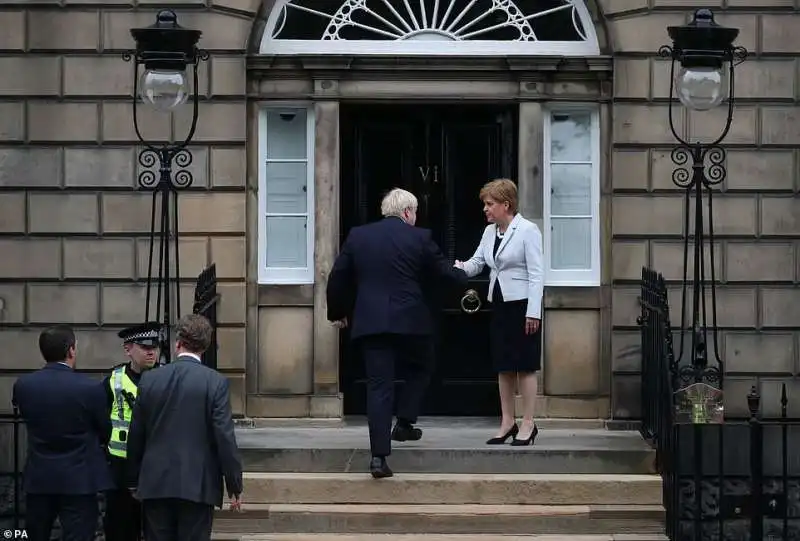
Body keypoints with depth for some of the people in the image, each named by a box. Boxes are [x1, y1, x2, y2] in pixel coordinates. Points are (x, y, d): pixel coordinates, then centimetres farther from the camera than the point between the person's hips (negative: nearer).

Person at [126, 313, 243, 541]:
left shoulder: (149, 379, 2)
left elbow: (135, 436, 8)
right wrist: (235, 486, -1)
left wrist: (135, 480, 18)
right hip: (197, 486, -2)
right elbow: (225, 438, -9)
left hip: (155, 484, 3)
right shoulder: (215, 382, -7)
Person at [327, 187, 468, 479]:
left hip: (369, 322, 2)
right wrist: (463, 277, 26)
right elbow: (443, 272, 4)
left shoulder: (357, 236, 7)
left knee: (378, 386, 1)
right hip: (410, 321, -2)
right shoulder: (420, 238, -1)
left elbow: (337, 277, 8)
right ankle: (404, 422, 12)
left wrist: (337, 312, 22)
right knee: (421, 367, 25)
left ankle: (379, 456, -6)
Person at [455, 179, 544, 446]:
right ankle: (508, 422, 18)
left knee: (525, 365, -2)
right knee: (503, 366, 10)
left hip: (522, 304, -7)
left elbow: (536, 273, -13)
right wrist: (460, 267, -15)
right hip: (499, 304, 7)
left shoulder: (528, 230, -11)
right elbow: (477, 262, 8)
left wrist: (533, 312, -17)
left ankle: (528, 424, 5)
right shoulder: (490, 232, 11)